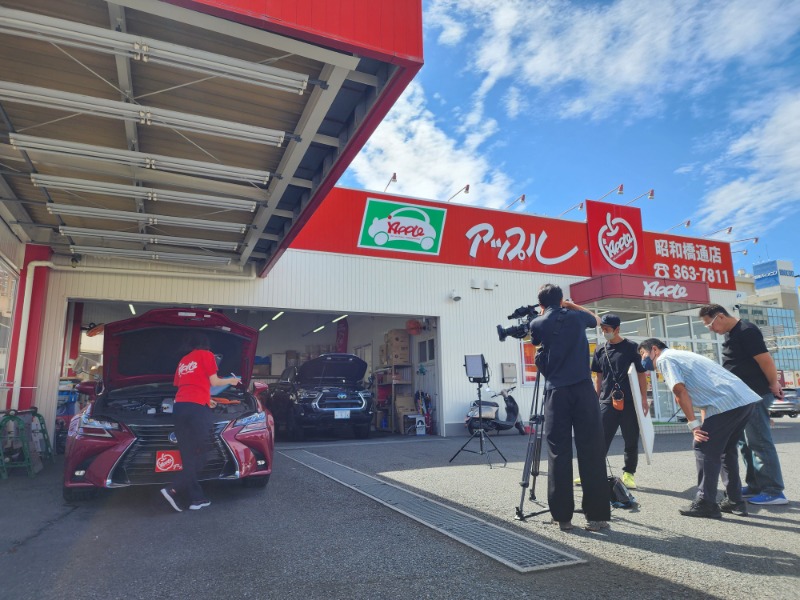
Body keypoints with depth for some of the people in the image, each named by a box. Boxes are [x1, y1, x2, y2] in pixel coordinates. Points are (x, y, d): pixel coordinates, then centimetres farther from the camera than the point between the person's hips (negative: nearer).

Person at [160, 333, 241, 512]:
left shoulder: (183, 361, 26)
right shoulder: (206, 355, 6)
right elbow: (214, 382, 6)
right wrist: (231, 381, 24)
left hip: (179, 406, 7)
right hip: (197, 408, -7)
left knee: (188, 457, 6)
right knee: (198, 455, -1)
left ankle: (197, 498, 6)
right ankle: (173, 490, -14)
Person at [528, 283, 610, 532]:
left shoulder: (537, 324, 7)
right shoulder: (576, 317, 11)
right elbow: (597, 320, 32)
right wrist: (572, 305, 33)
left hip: (556, 392, 0)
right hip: (583, 389, 0)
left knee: (558, 453, 3)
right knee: (591, 451, 2)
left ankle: (562, 516, 5)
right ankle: (596, 515, 3)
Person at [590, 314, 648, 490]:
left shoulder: (632, 347, -1)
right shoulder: (600, 350, 9)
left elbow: (641, 374, 1)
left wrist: (644, 399, -4)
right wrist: (596, 399, 10)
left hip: (629, 402, -2)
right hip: (607, 402, 2)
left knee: (631, 441, 6)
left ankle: (628, 473, 19)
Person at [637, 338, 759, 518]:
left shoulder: (664, 359, 0)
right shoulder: (680, 355, 27)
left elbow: (680, 391, -13)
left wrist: (694, 425, -10)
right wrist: (704, 426, 18)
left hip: (726, 403, -10)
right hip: (746, 398, 10)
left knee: (704, 448, -2)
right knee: (726, 449, 21)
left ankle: (706, 504, 1)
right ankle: (734, 501, 26)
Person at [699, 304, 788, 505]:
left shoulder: (746, 331, -17)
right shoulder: (731, 334, 13)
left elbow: (765, 360, -20)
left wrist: (774, 384, -9)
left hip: (755, 395, -10)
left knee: (759, 442, -6)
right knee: (746, 443, 14)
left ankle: (773, 492, 2)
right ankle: (755, 486, 22)